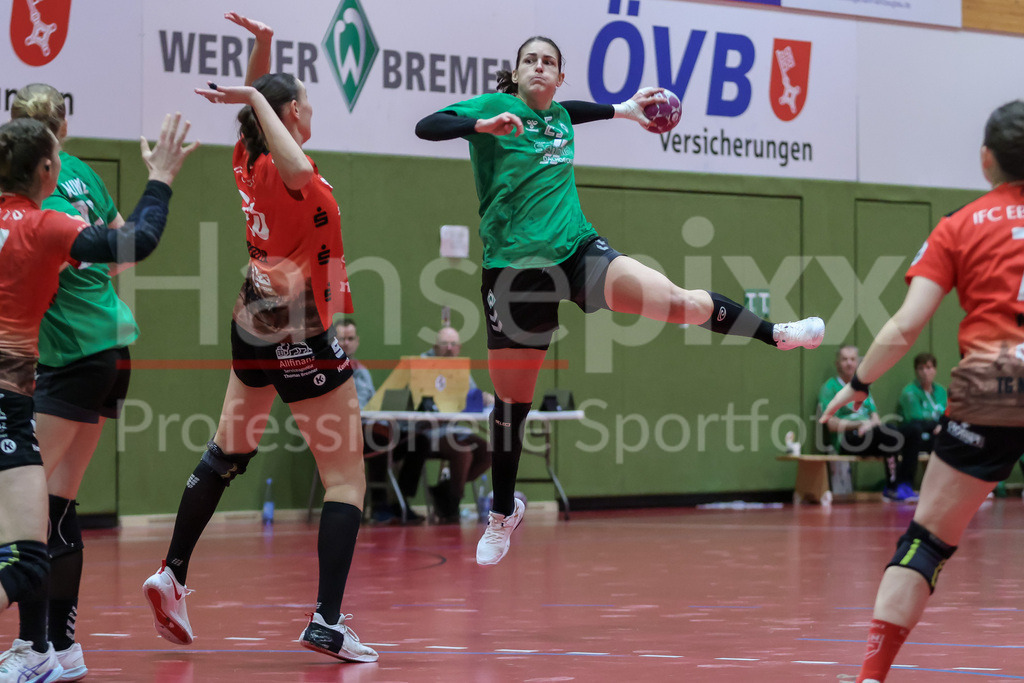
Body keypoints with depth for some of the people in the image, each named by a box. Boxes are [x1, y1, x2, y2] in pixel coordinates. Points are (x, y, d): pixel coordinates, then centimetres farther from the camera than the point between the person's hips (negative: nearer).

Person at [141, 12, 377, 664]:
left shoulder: (251, 159, 3)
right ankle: (328, 622, -10)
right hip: (306, 338, -8)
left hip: (256, 326, 8)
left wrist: (262, 45, 5)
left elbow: (255, 102, 21)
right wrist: (256, 98, -33)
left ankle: (172, 574, 27)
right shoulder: (288, 169, -19)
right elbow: (298, 173, -44)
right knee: (347, 480, -3)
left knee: (228, 453, 24)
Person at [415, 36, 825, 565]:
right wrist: (483, 125, -33)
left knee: (675, 300, -17)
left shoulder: (558, 115, 11)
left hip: (577, 251, 3)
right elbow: (427, 127, -19)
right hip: (514, 267, -3)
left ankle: (777, 335, 0)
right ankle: (503, 512, 23)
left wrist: (623, 110, 38)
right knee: (511, 401, 5)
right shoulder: (495, 105, -5)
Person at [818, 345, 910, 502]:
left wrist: (870, 424, -8)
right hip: (846, 441, -6)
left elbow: (876, 419, 16)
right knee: (891, 433, -32)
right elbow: (832, 425, -6)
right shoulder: (830, 387, 5)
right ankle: (892, 488, -29)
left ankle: (906, 485, -26)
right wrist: (860, 424, -16)